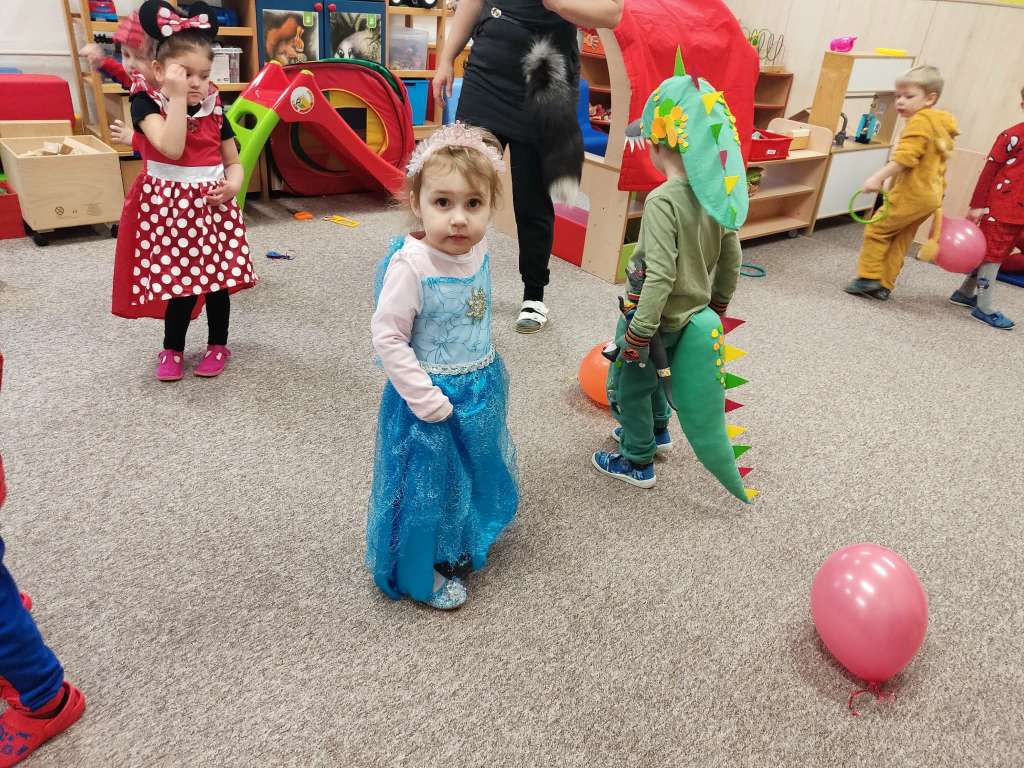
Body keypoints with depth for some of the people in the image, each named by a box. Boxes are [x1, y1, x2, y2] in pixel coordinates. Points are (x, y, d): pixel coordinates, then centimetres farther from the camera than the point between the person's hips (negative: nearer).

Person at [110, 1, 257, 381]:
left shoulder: (214, 109, 3)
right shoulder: (146, 103, -9)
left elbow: (233, 162, 10)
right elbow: (171, 148, -26)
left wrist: (233, 183, -12)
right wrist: (176, 98, -26)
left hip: (212, 206, 3)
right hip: (169, 207, -3)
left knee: (217, 278, 8)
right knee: (180, 281, 2)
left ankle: (218, 345, 25)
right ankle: (172, 349, 22)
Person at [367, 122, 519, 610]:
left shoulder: (478, 251, -6)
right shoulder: (410, 265, -27)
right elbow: (388, 337, -23)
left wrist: (483, 376, 16)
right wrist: (427, 400, -22)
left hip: (481, 391, 7)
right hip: (431, 395, -7)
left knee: (473, 473, 24)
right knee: (427, 484, 11)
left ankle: (459, 546, 51)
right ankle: (420, 575, 35)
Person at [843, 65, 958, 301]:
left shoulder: (920, 121, -13)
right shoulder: (941, 125, 19)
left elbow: (905, 156, -26)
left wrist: (878, 177, -31)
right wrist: (937, 198, 28)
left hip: (911, 194, -10)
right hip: (930, 194, 10)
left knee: (877, 229, 1)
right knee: (899, 241, 12)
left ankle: (869, 277, 3)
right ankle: (883, 286, 16)